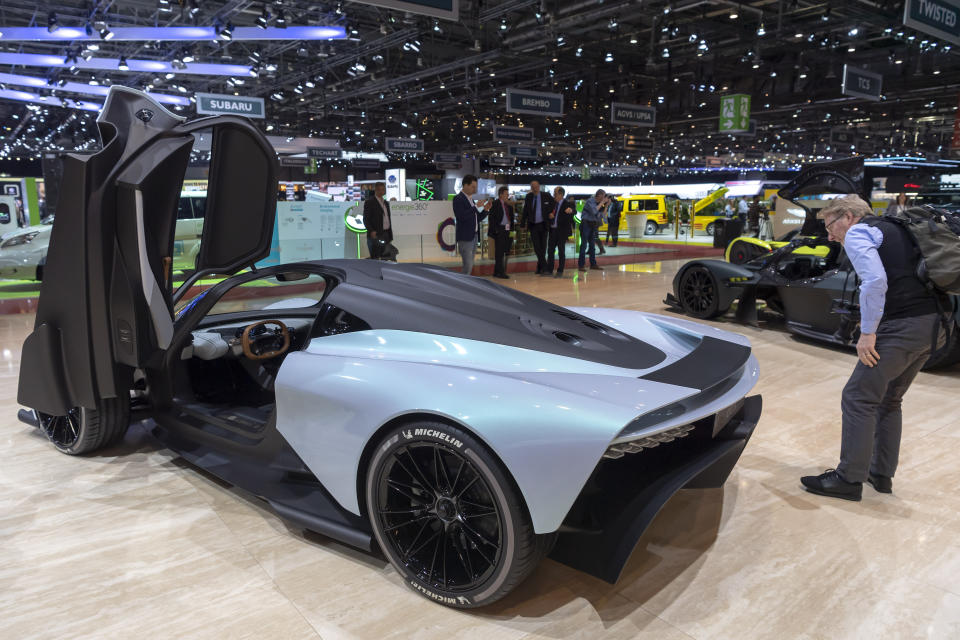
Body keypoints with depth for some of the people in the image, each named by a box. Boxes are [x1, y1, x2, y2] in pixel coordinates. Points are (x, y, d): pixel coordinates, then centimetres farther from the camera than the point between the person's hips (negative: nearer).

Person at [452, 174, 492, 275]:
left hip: (473, 237, 9)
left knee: (469, 266, 11)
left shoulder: (470, 199, 16)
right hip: (465, 238, -9)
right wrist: (476, 207, -20)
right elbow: (462, 216, -24)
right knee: (468, 267, -11)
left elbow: (477, 219, 19)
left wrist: (485, 209, 3)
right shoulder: (458, 199, -10)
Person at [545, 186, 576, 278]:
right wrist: (550, 214, -4)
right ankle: (549, 270, 19)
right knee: (550, 249, 9)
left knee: (561, 251, 0)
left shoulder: (567, 203, -8)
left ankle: (560, 272, 7)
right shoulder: (553, 203, 10)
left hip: (562, 230, -6)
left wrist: (571, 210, -46)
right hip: (553, 230, 6)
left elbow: (575, 211, -23)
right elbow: (549, 211, 19)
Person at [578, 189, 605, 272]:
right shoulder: (590, 201, -12)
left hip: (593, 225, 7)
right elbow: (594, 211, -26)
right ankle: (581, 265, -6)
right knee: (584, 244, -8)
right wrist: (601, 203, -17)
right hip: (586, 224, -7)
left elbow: (601, 213, 13)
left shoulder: (598, 203, 10)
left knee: (592, 244, 9)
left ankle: (593, 264, 14)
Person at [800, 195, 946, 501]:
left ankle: (849, 480, 1)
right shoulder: (893, 229, 24)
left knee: (858, 398, -3)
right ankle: (882, 474, 26)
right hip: (933, 325, 10)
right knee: (888, 400, 20)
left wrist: (867, 332, -15)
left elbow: (875, 280, -19)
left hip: (902, 326, -10)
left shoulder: (857, 232, -3)